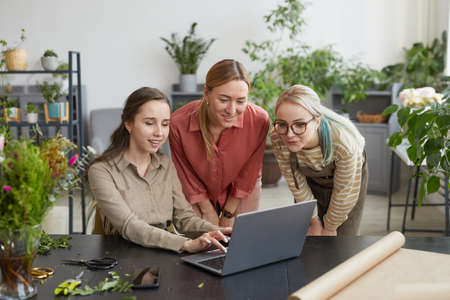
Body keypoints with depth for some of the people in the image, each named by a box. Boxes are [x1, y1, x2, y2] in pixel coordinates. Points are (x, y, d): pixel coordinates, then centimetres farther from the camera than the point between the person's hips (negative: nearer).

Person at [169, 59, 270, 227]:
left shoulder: (259, 120, -30)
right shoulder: (179, 123, -31)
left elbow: (249, 171, -13)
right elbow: (186, 173, -12)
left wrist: (229, 213, -6)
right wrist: (207, 210, -5)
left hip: (243, 193, 1)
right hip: (197, 195, 0)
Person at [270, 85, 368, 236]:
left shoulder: (344, 141, -41)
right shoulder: (278, 138, -32)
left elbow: (344, 193, -25)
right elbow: (294, 181, -15)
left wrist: (330, 229, -12)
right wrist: (314, 221, -6)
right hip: (311, 181, 2)